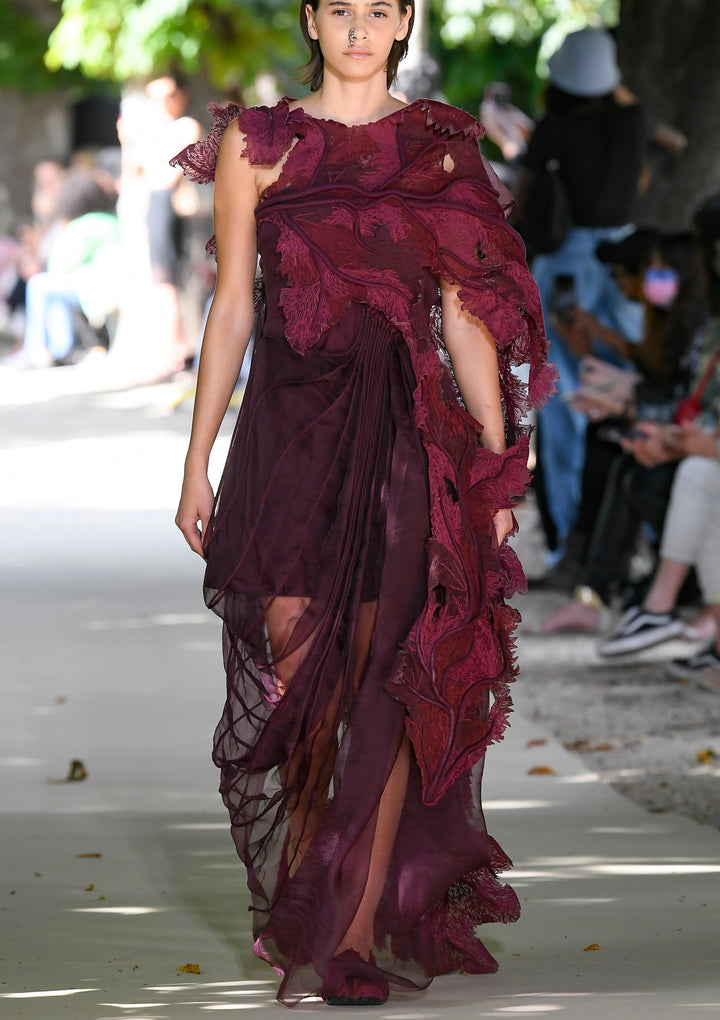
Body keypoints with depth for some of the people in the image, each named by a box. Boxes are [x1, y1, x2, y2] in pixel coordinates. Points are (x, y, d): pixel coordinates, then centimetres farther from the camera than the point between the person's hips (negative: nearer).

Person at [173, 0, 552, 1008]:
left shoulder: (439, 148, 7)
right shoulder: (256, 145, 5)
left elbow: (465, 314, 7)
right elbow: (232, 310, 7)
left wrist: (499, 466, 3)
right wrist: (198, 461, 4)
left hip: (407, 433, 0)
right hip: (290, 427, 0)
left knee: (386, 687, -5)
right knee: (293, 679, -1)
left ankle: (360, 931, -1)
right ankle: (296, 909, 17)